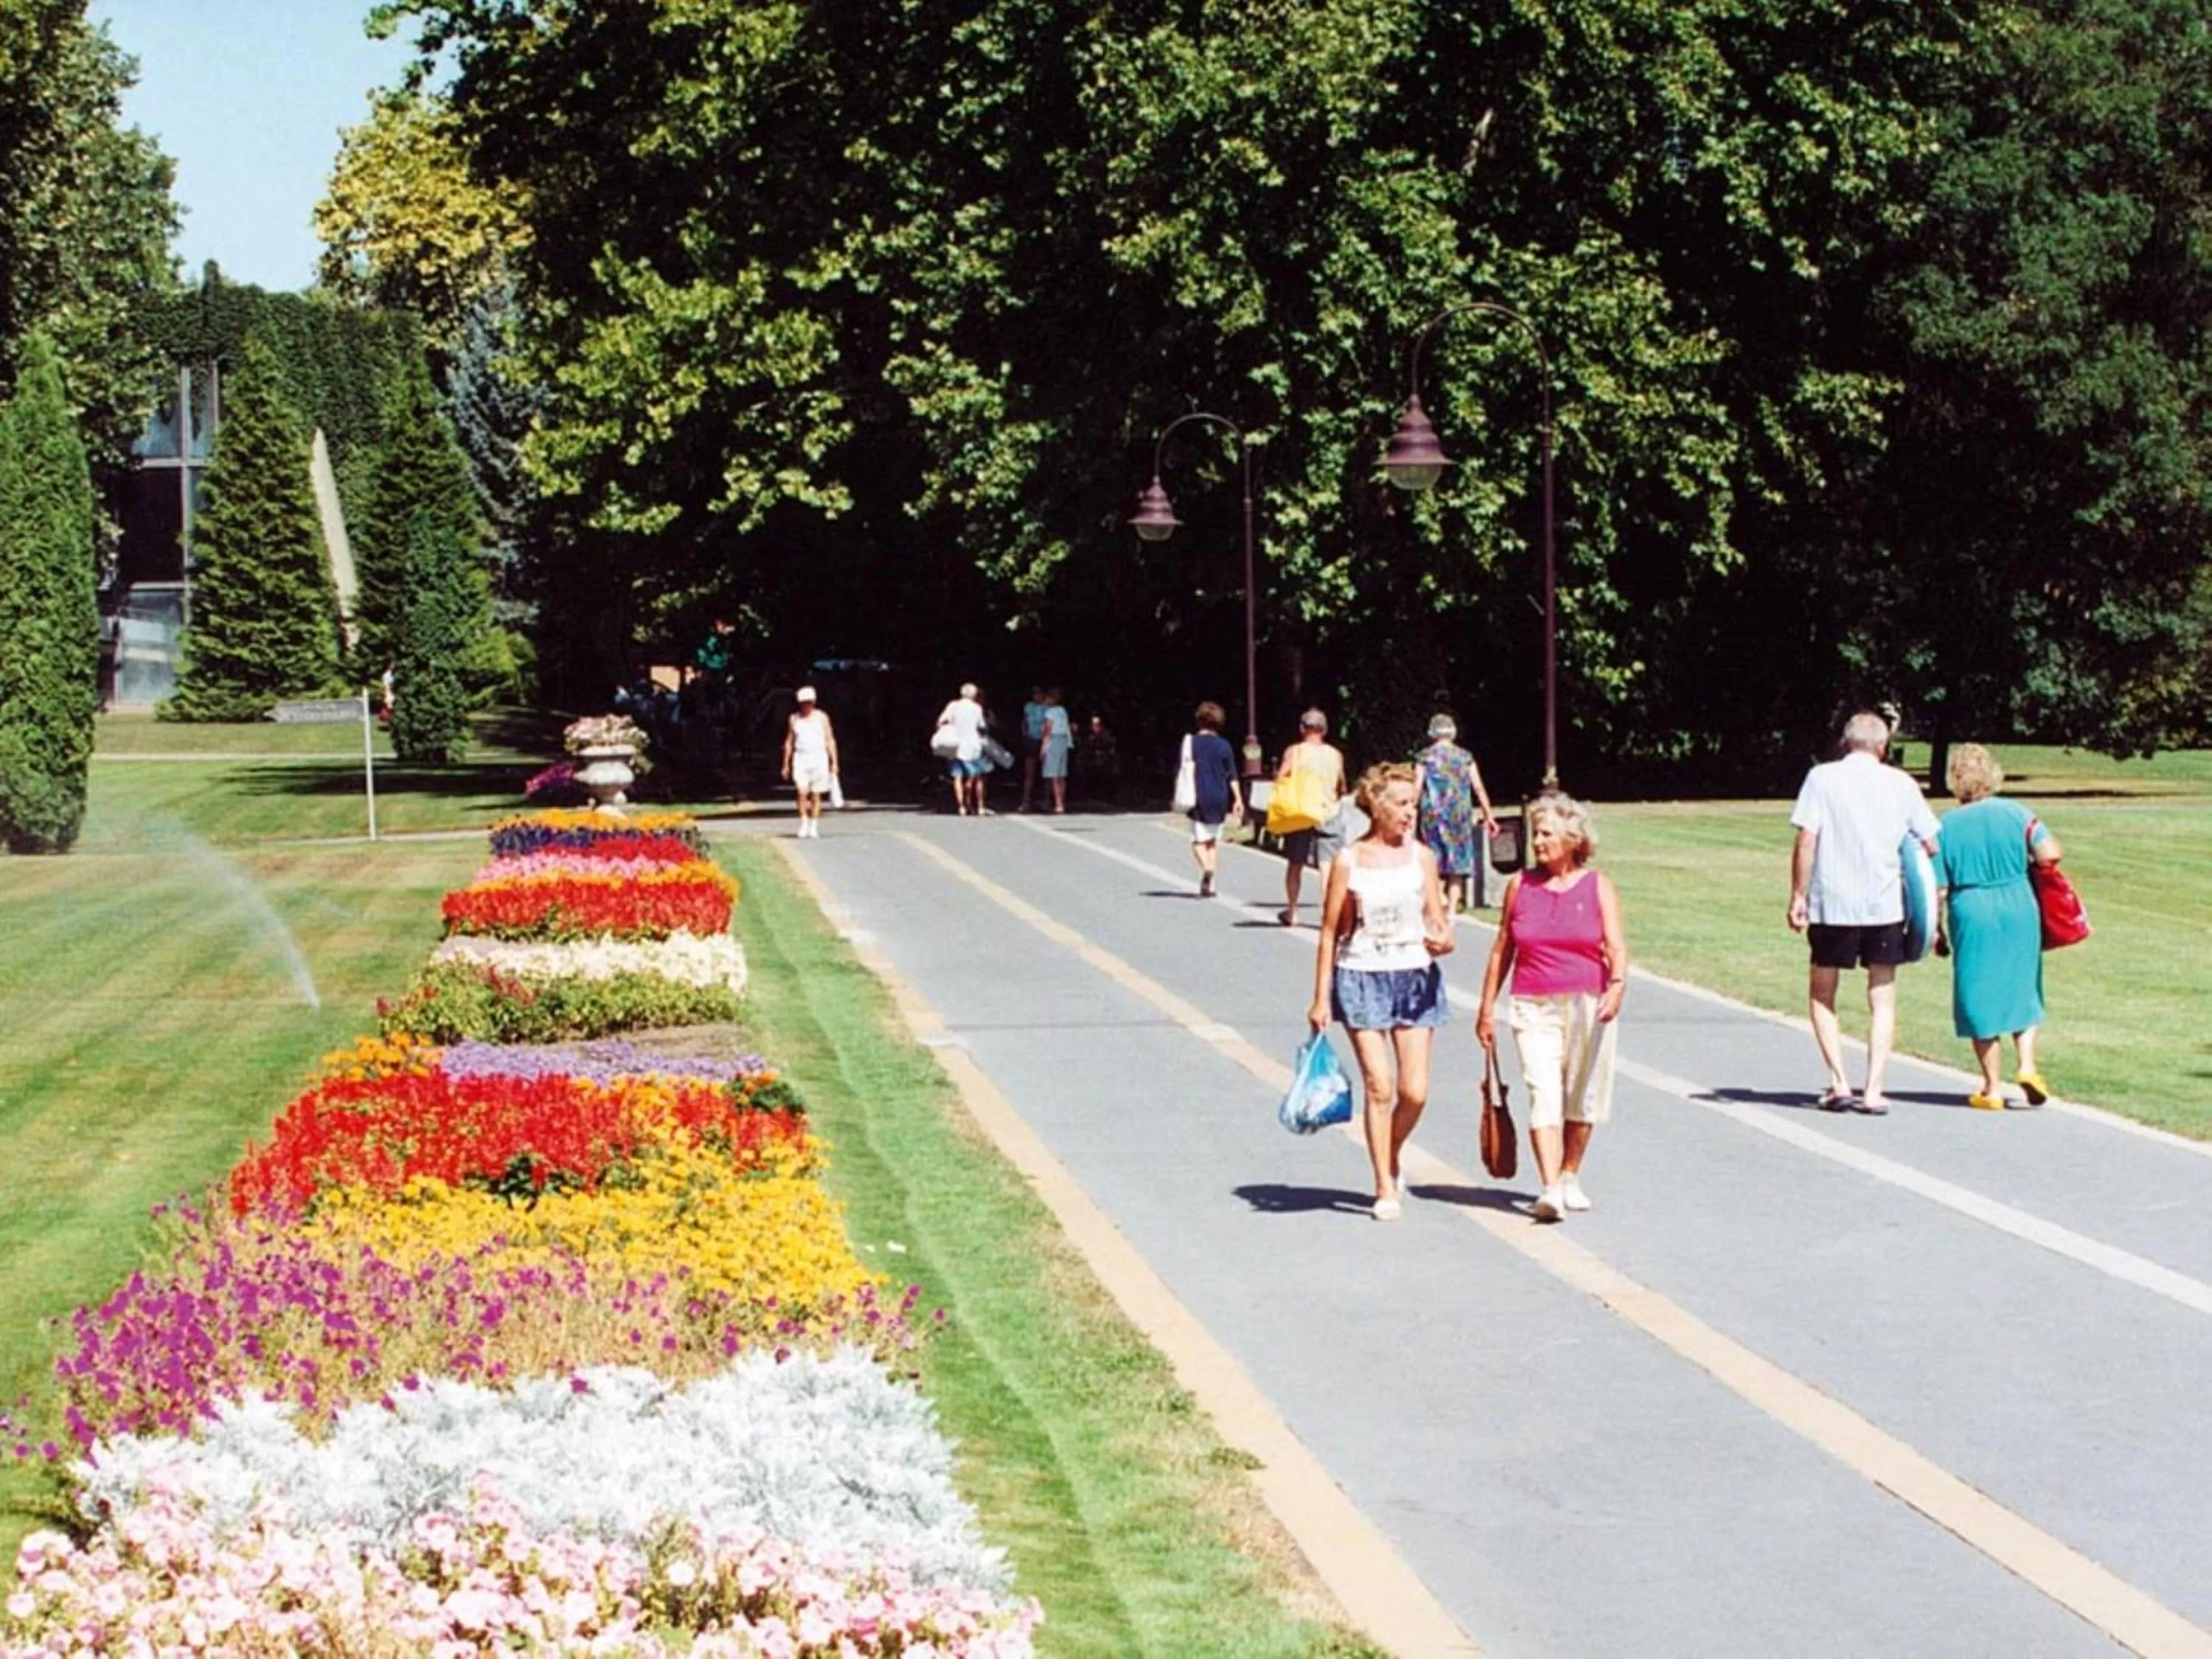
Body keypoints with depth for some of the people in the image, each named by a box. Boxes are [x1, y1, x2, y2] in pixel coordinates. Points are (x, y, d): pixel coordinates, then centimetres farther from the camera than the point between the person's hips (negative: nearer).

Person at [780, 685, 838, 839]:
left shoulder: (821, 717, 3)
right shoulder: (794, 719, 8)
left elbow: (830, 741, 3)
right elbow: (789, 742, 13)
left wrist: (834, 762, -3)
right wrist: (786, 765, 10)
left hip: (819, 758, 0)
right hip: (801, 759, 1)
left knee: (816, 795, 1)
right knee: (802, 792, -15)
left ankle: (814, 828, 10)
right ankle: (804, 824, -5)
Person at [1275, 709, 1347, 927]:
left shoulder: (1294, 752, -3)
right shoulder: (1335, 755, 4)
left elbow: (1279, 782, -7)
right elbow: (1342, 789, 13)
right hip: (1329, 815, 1)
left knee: (1295, 865, 13)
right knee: (1328, 866, -4)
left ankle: (1291, 912, 22)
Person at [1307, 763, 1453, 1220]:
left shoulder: (1421, 856, 4)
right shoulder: (1348, 861, -4)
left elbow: (1437, 919, 7)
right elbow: (1330, 932, 0)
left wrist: (1442, 939, -17)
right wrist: (1321, 998, -1)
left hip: (1415, 977, 2)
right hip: (1362, 978, -2)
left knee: (1415, 1091, -2)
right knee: (1378, 1086, -7)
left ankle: (1391, 1154, 27)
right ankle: (1385, 1187, 4)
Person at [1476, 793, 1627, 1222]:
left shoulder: (1598, 886, 3)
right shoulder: (1520, 886, 7)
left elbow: (1617, 946, -5)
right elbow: (1502, 949, 12)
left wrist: (1617, 984, -24)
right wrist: (1487, 1009, 12)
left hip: (1588, 1006, 0)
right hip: (1535, 1007, 0)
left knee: (1581, 1098, 9)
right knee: (1543, 1094, -13)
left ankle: (1570, 1179, 26)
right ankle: (1549, 1190, -21)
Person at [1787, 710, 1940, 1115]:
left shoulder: (1822, 778, -3)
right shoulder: (1900, 784, 4)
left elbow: (1806, 841, -9)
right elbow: (1932, 845, 6)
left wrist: (1798, 896, -2)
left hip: (1832, 903, -1)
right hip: (1886, 905, 1)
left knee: (1821, 995, 14)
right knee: (1882, 1001, 11)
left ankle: (1839, 1083, 3)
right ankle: (1873, 1090, 1)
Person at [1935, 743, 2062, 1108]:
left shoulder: (1947, 826, -3)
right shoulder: (2016, 813, -2)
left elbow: (1938, 887, -3)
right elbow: (2050, 854, -10)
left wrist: (1937, 932, 7)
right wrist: (2024, 861, 11)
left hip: (1971, 916, -1)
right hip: (2018, 911, 1)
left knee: (1979, 999, 7)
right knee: (2023, 992, 17)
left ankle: (1993, 1088, 9)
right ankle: (2027, 1065, -1)